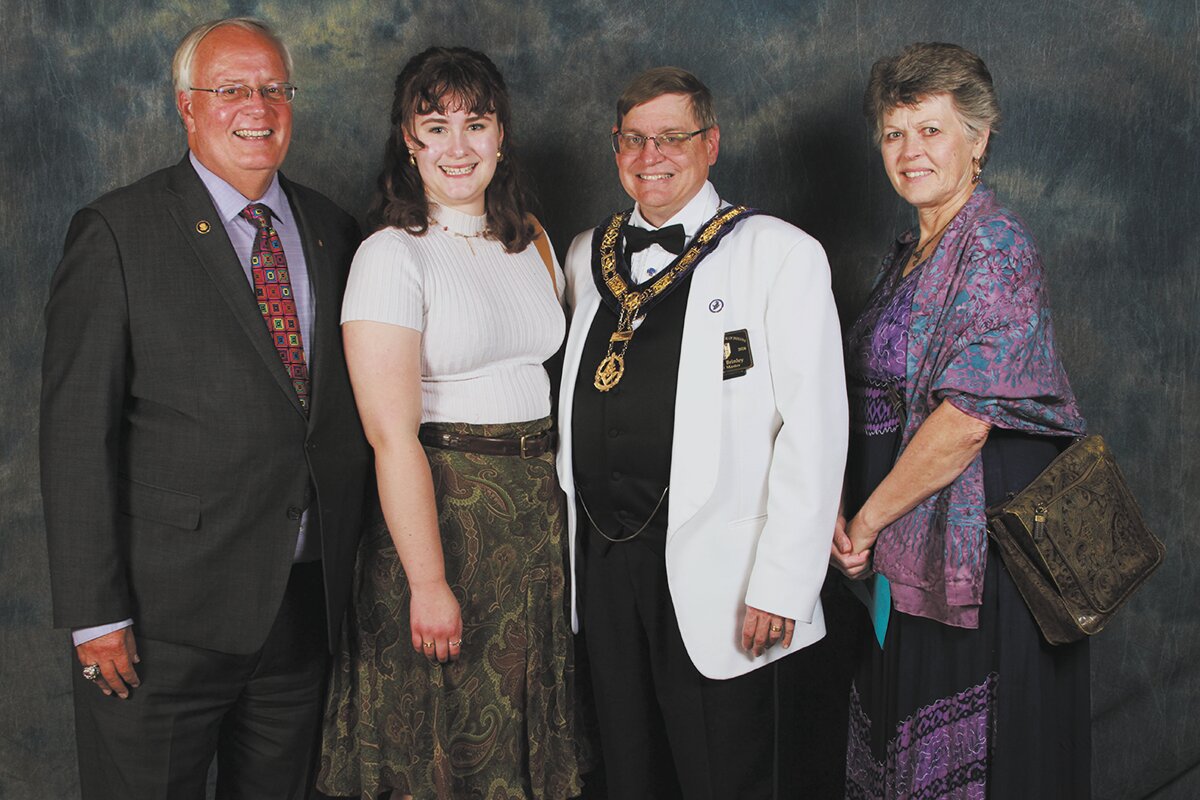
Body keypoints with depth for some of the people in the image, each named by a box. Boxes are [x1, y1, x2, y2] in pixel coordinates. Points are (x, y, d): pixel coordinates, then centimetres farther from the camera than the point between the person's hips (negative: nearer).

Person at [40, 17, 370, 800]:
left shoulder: (332, 230, 9)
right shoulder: (118, 231, -7)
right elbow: (76, 432, -10)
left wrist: (354, 558, 10)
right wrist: (96, 614, -13)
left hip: (308, 603, 5)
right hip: (167, 610, -4)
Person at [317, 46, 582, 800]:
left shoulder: (533, 244, 9)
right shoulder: (392, 256, -11)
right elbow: (391, 434, -17)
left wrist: (561, 500, 5)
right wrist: (429, 583, -20)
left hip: (540, 506, 6)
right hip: (441, 506, -6)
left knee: (530, 730, 17)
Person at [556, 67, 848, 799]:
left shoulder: (779, 255, -5)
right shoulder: (589, 256, 12)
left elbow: (812, 430, -11)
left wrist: (782, 585, -16)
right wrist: (569, 535, 11)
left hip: (718, 582, -5)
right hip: (603, 564, 5)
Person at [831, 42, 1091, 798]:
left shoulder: (993, 245, -15)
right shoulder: (913, 252, 12)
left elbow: (966, 420, -22)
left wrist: (868, 519, -13)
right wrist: (857, 519, 1)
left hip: (982, 532, -9)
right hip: (909, 546, 9)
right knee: (908, 731, 16)